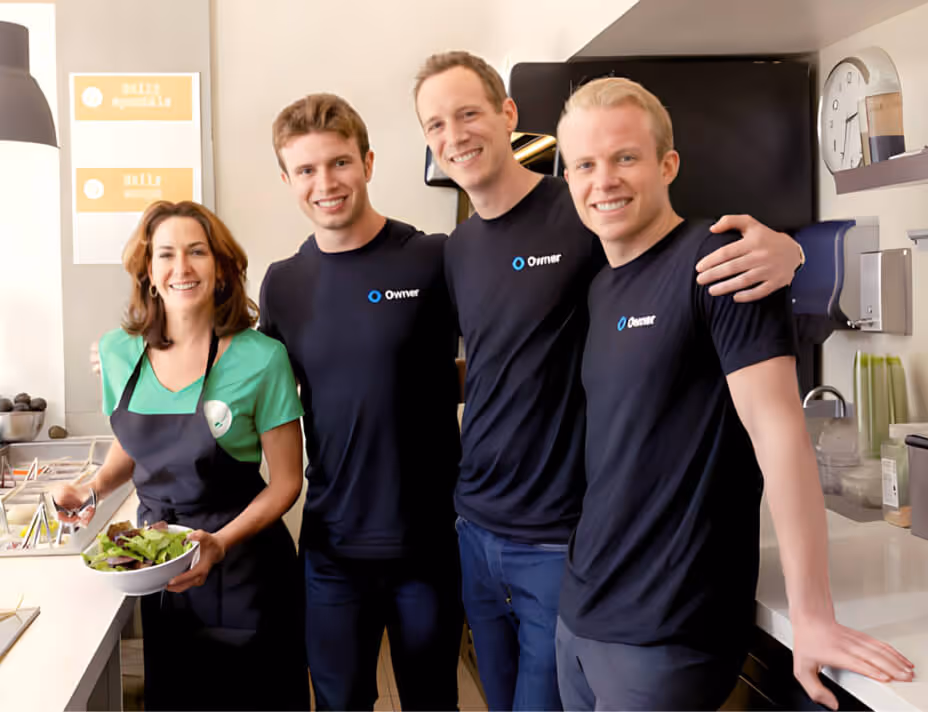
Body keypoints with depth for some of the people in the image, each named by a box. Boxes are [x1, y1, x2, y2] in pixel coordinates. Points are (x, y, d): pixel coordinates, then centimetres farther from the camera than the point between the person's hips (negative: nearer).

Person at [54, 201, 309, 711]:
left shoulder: (260, 359, -17)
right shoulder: (119, 352, -3)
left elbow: (285, 481, -11)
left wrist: (221, 543, -23)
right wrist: (93, 489, -3)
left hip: (242, 566, -4)